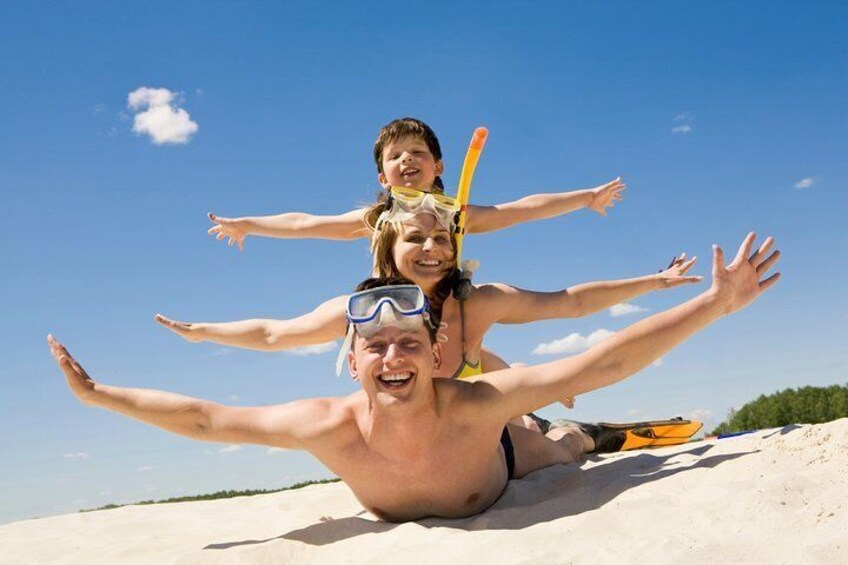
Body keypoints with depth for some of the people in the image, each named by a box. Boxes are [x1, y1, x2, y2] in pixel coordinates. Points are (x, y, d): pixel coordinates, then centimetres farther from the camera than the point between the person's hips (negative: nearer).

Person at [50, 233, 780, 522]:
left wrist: (715, 302, -50)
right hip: (399, 522, 2)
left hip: (500, 460, -2)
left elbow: (604, 361, -48)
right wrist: (98, 394, -26)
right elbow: (204, 419, -32)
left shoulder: (475, 405, -46)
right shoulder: (332, 428, -41)